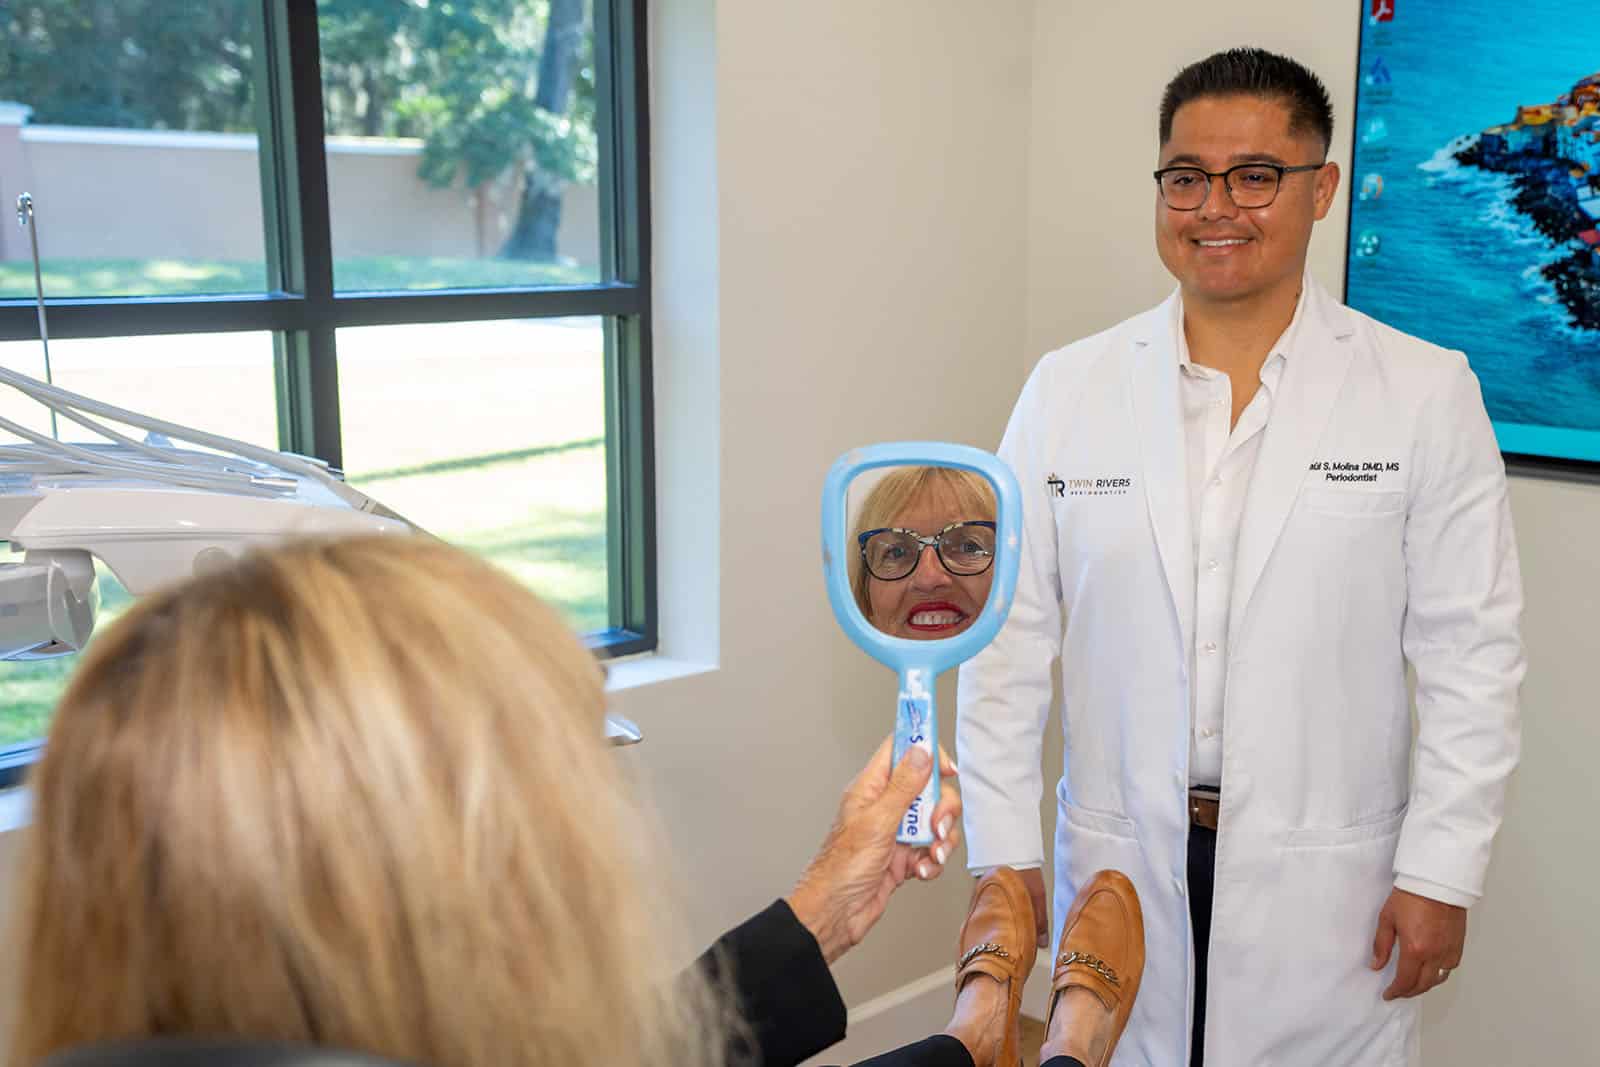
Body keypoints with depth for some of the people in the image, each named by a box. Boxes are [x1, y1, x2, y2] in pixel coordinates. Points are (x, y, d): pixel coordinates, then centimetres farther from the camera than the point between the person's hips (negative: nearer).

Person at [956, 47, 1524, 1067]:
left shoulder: (1426, 392, -5)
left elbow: (1471, 655, -3)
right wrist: (1003, 849, -1)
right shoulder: (1067, 389, -1)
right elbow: (1010, 638, 0)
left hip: (1328, 884, -1)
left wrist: (1440, 871, -6)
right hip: (1120, 863, 2)